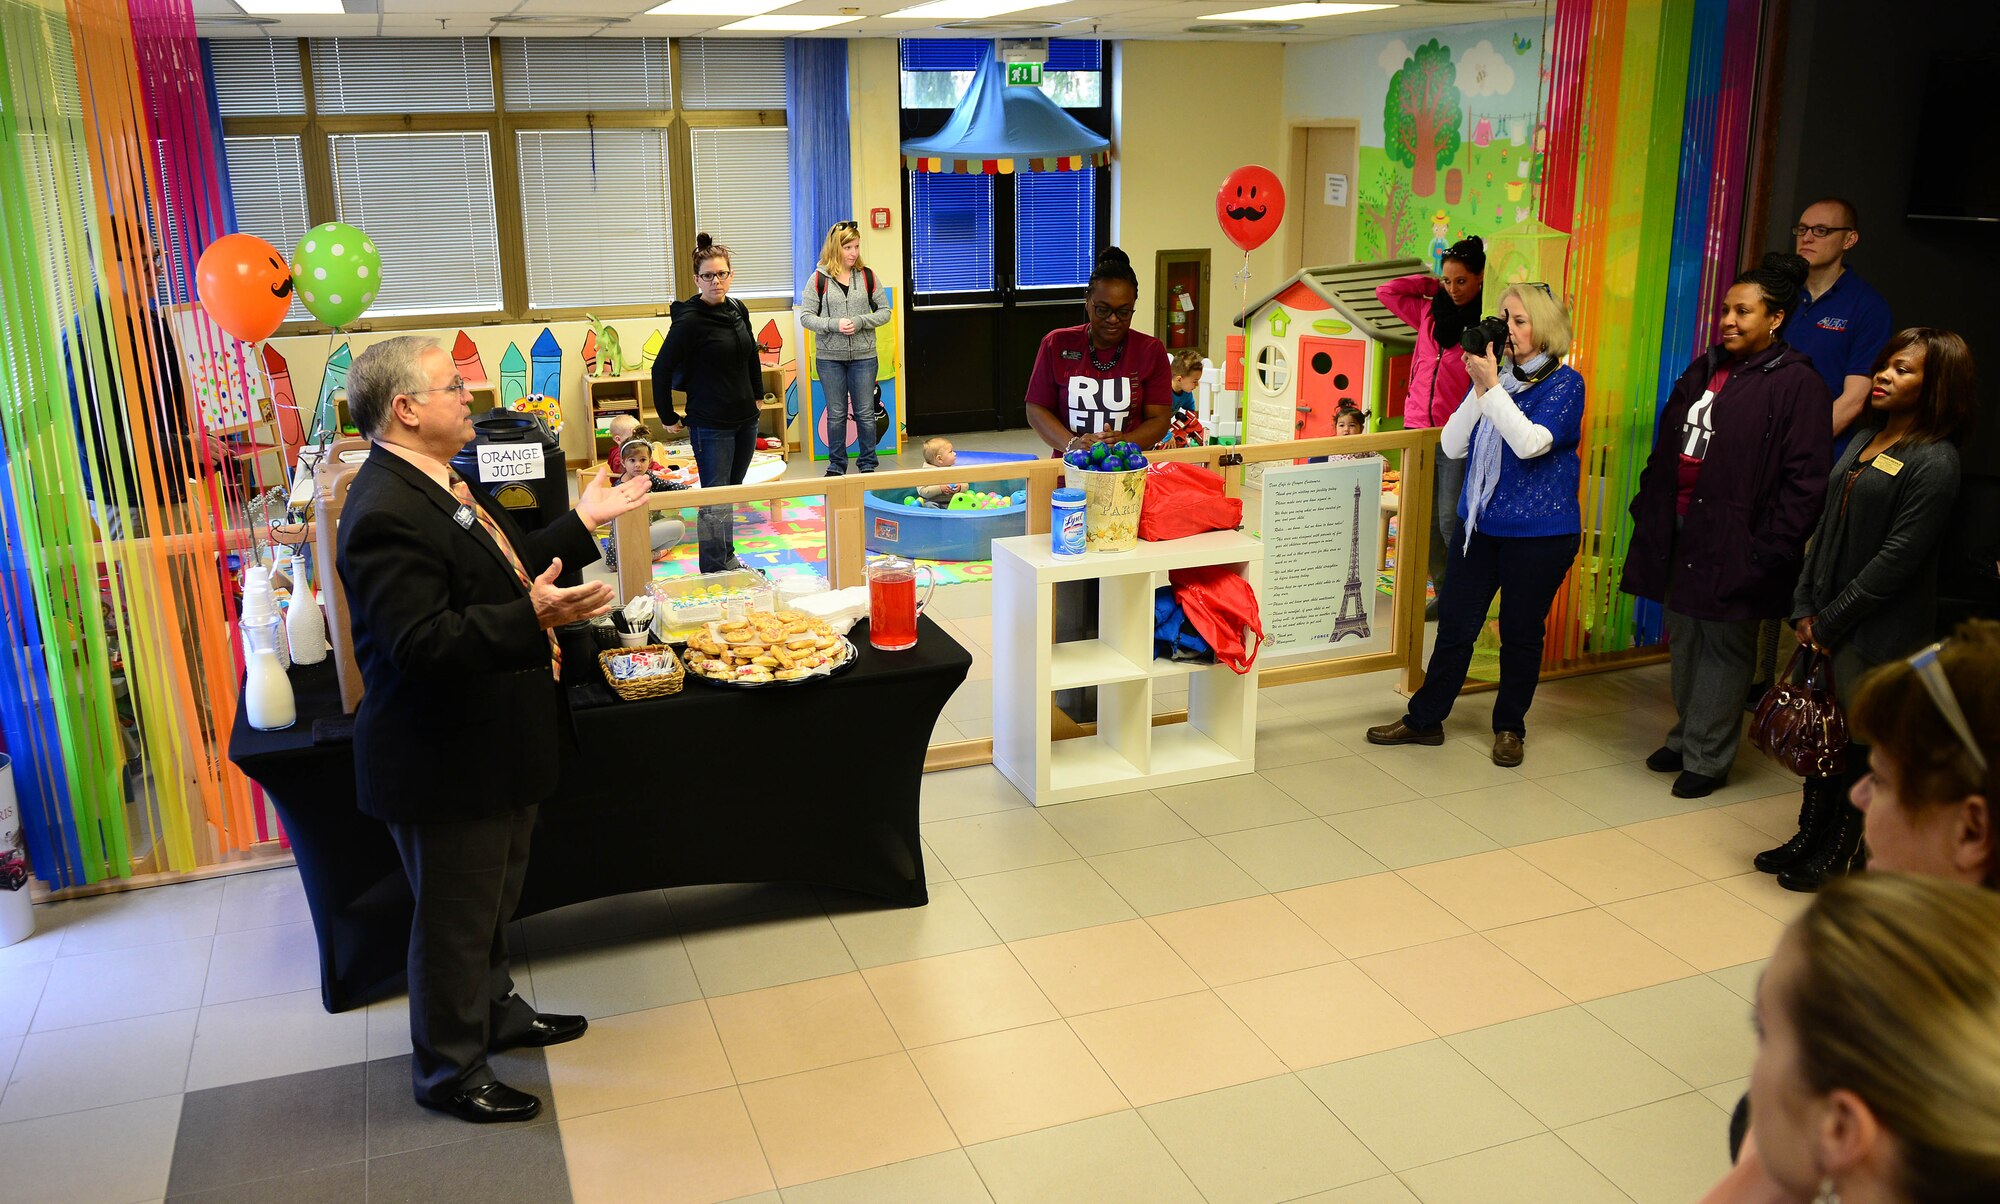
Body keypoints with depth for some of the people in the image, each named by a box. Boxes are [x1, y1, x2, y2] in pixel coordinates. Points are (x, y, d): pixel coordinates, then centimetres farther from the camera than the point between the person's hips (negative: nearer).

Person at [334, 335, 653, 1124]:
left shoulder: (439, 485, 8)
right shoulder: (386, 513, -27)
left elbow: (501, 575, 18)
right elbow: (419, 645, -33)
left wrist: (580, 524, 14)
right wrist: (534, 618, -43)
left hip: (494, 746, 10)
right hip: (445, 763, -10)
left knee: (494, 897, 27)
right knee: (455, 918, 8)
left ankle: (493, 1011, 48)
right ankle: (448, 1070, 27)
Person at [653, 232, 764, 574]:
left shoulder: (738, 310, 5)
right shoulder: (690, 320, -15)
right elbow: (661, 368, -11)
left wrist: (757, 395, 21)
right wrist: (667, 416, -7)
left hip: (745, 418, 7)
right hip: (711, 425, -7)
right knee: (715, 501, -3)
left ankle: (728, 559, 31)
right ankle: (714, 573, 5)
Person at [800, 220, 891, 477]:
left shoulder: (867, 276, 2)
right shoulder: (819, 279, -2)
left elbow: (884, 311, 5)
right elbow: (806, 316, -1)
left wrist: (859, 321, -12)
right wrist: (834, 324, -17)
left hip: (863, 357, 1)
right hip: (830, 358, -1)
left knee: (865, 413, 5)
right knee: (836, 414, 8)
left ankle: (868, 464, 18)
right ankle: (836, 466, 20)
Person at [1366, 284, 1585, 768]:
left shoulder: (1565, 383, -7)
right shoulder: (1498, 375, 7)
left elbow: (1531, 443, -24)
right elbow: (1452, 446, 0)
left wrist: (1491, 387, -24)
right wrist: (1479, 390, -11)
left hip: (1539, 532, -4)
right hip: (1481, 524, 4)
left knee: (1520, 632, 8)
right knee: (1454, 623, 6)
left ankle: (1509, 727, 25)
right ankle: (1424, 719, 18)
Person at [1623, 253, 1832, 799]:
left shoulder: (1796, 384, -9)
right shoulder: (1704, 371, 12)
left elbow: (1804, 480, -13)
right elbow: (1665, 451, 19)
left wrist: (1770, 551, -17)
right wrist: (1648, 509, 13)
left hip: (1733, 543, -7)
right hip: (1680, 534, 7)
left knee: (1724, 648, 3)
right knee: (1683, 640, 15)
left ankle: (1706, 757, 15)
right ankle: (1686, 736, 32)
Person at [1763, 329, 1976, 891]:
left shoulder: (1934, 462, -15)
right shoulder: (1865, 439, 9)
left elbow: (1897, 560, -17)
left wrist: (1829, 620, -13)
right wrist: (1804, 608, 4)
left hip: (1879, 633, -7)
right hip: (1828, 620, 7)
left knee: (1860, 744, 6)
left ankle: (1836, 856, 20)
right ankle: (1809, 839, 29)